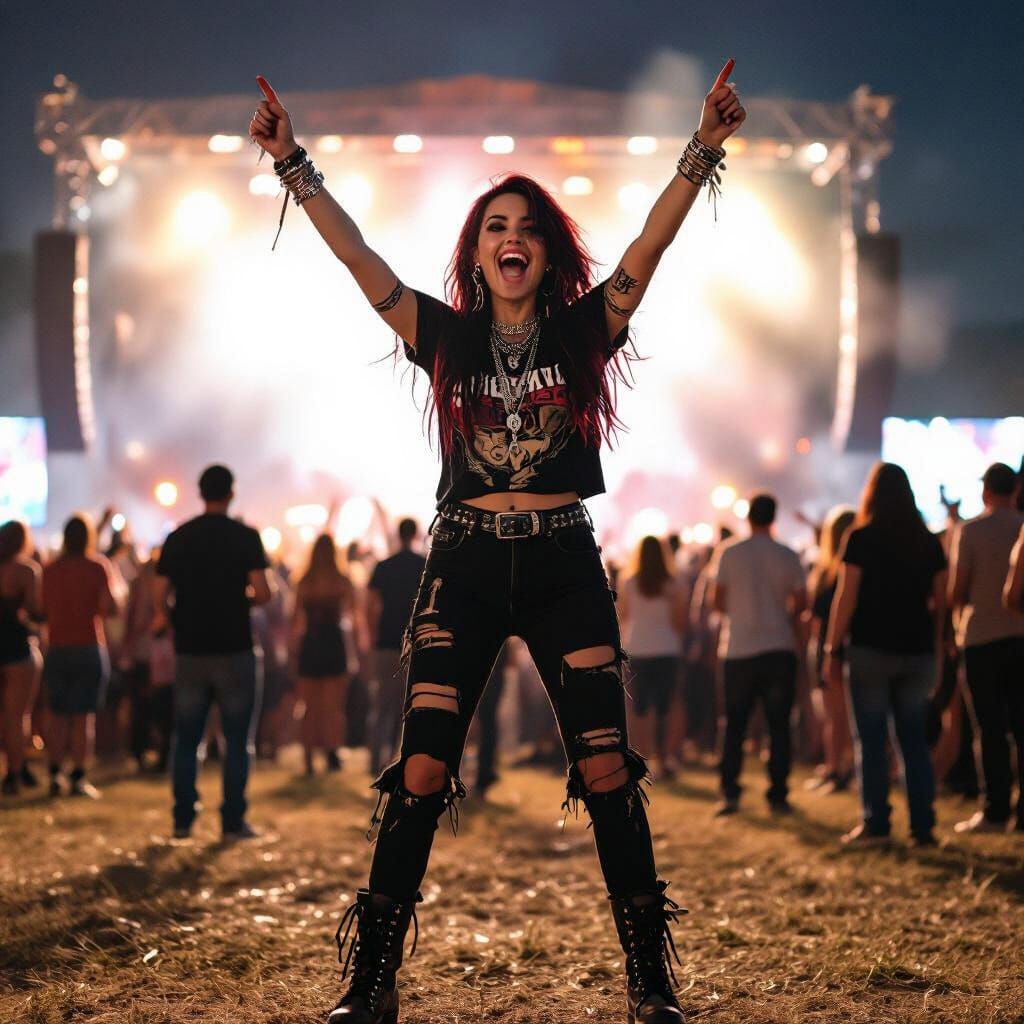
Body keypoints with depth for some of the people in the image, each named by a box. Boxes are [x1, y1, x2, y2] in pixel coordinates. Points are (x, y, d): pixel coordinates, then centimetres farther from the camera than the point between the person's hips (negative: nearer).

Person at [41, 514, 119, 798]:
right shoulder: (98, 567, -6)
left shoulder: (50, 569, 3)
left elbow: (44, 609, 5)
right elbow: (110, 608, -14)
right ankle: (79, 778, -1)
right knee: (84, 715, 1)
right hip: (89, 647, -3)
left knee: (57, 714, 10)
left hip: (57, 648, 3)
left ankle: (55, 775, 7)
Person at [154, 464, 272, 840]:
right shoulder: (245, 537, -5)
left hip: (190, 650, 3)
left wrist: (164, 616, 22)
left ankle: (183, 820, 9)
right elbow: (262, 593, -13)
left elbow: (160, 594, 1)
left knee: (186, 739, 10)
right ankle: (233, 821, 2)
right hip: (234, 650, -3)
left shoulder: (178, 538, 3)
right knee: (236, 740, 4)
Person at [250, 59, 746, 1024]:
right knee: (421, 772, -4)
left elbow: (652, 242, -5)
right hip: (465, 564, 0)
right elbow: (357, 255, 0)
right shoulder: (447, 337, 6)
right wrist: (292, 164, -7)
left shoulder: (583, 331, 5)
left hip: (565, 565, 0)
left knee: (606, 771, -3)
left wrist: (703, 149, -15)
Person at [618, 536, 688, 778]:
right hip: (667, 650, 0)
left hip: (637, 651, 0)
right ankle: (662, 760, -2)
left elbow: (621, 617, 6)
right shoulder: (674, 585, -4)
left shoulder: (629, 584, -2)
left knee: (640, 708, 6)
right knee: (662, 708, 2)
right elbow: (680, 621, -2)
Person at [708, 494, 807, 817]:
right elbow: (801, 603, 0)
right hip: (779, 648, 0)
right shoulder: (788, 556, -2)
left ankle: (730, 793, 2)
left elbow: (717, 601, -2)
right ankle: (778, 795, 3)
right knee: (779, 724, 5)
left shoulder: (728, 552, -4)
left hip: (738, 648, 0)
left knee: (734, 724, 8)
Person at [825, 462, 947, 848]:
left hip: (871, 647, -4)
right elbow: (940, 602, 8)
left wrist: (833, 649, -4)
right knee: (915, 740, 8)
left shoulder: (862, 539, -5)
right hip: (917, 652, 4)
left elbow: (846, 598, -8)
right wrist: (937, 651, 14)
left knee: (871, 740, 1)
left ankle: (876, 824, -1)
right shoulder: (928, 542, 7)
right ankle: (923, 827, 5)